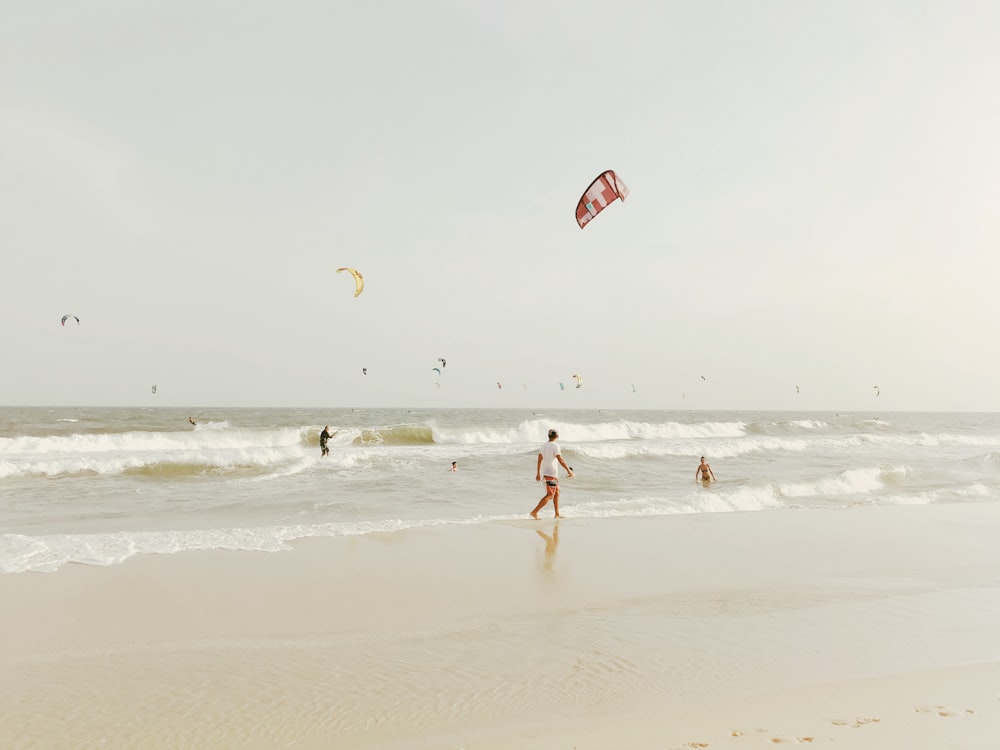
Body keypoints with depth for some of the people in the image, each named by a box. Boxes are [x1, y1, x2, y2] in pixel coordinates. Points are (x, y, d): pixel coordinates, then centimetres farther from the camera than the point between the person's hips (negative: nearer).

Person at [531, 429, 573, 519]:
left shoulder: (543, 446, 8)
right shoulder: (555, 445, -13)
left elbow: (539, 460, 10)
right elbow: (560, 460, -18)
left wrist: (538, 473, 15)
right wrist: (568, 470, -11)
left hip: (545, 472, 8)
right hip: (552, 474, -8)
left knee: (557, 492, 18)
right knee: (549, 495, -7)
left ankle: (557, 514, 20)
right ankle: (534, 512, -15)